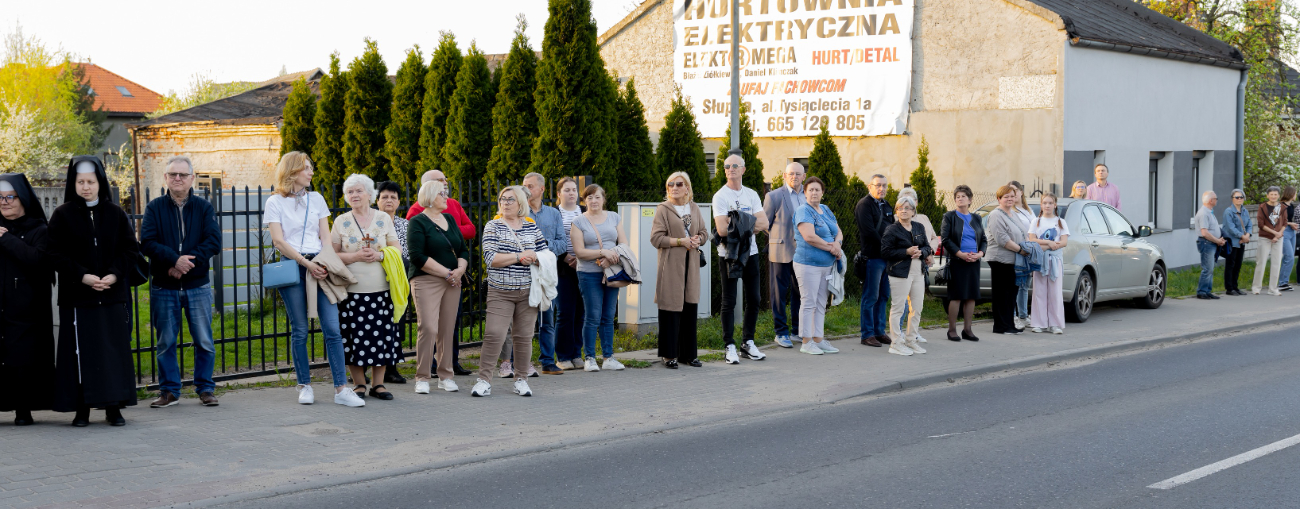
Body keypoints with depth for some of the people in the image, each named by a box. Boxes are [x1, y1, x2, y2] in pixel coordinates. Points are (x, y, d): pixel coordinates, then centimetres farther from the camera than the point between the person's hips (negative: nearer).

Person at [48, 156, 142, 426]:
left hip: (113, 295, 2)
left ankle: (114, 407, 7)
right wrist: (82, 276, -16)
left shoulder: (115, 214, 7)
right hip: (77, 296, -1)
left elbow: (131, 250, 5)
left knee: (115, 350, 0)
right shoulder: (62, 215, 2)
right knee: (81, 352, -2)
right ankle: (82, 410, 4)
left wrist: (114, 275, -11)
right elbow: (55, 254, -3)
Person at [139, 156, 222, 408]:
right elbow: (147, 243, -8)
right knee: (166, 342, 6)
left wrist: (187, 262, -17)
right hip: (163, 287, 0)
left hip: (198, 286, 0)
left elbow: (214, 242, -5)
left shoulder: (204, 207, 5)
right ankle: (169, 390, 15)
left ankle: (205, 388, 13)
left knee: (204, 341, 2)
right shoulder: (154, 208, 4)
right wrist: (174, 259, -21)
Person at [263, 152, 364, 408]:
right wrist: (307, 263, -12)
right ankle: (304, 386, 13)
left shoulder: (316, 199, 16)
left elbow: (325, 237, 12)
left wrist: (327, 264, -5)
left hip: (319, 266, 3)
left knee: (332, 328, -6)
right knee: (299, 330, 1)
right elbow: (279, 241, -4)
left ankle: (341, 389, -6)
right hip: (292, 266, -3)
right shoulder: (275, 202, 4)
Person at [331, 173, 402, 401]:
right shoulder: (341, 222, 7)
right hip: (352, 289, -1)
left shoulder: (383, 218, 9)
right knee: (354, 337, -2)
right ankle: (359, 384, 9)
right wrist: (355, 256, -12)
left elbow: (397, 250, 8)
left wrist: (379, 255, -11)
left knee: (381, 335, -1)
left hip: (380, 289, 1)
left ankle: (378, 384, 10)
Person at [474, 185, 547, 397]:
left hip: (527, 292, 3)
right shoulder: (493, 226, 2)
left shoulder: (532, 227, 11)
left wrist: (533, 258, -8)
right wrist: (519, 256, -13)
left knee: (524, 336, 4)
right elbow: (490, 258, -10)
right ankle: (484, 380, -4)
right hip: (500, 292, -3)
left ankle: (521, 379, 16)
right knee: (494, 335, -11)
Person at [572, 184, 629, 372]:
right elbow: (580, 251, -8)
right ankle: (590, 358, 2)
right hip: (589, 274, -4)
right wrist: (603, 252, -19)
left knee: (608, 317, 6)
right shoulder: (578, 222, 0)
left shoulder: (613, 217, 12)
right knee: (593, 317, -6)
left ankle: (609, 358, 10)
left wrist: (612, 257, -11)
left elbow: (624, 243, 8)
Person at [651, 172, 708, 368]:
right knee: (671, 309, -6)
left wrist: (697, 240, -4)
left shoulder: (694, 208, 14)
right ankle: (669, 355, 1)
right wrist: (681, 241, -14)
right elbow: (656, 238, -8)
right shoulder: (663, 210, -2)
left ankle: (688, 354, 14)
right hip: (671, 265, -5)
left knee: (691, 309, 6)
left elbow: (704, 232, 18)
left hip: (691, 265, 5)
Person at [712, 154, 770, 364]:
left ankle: (748, 343, 20)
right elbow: (722, 229, -17)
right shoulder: (720, 197, -6)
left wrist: (737, 222, -13)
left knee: (753, 300, 8)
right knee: (729, 302, -1)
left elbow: (764, 224, -2)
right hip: (729, 255, -5)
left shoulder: (751, 195, 9)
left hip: (750, 253, 5)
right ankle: (730, 347, 3)